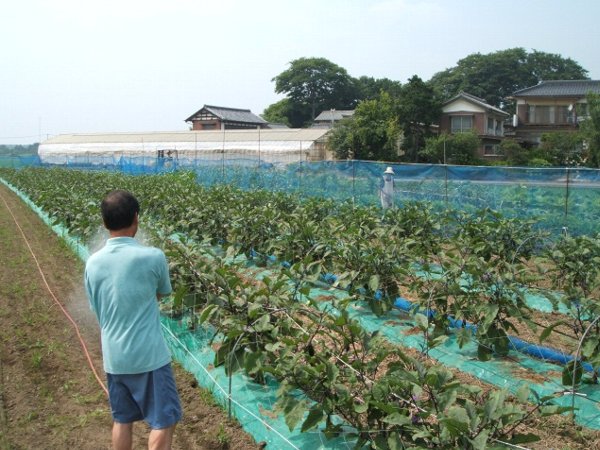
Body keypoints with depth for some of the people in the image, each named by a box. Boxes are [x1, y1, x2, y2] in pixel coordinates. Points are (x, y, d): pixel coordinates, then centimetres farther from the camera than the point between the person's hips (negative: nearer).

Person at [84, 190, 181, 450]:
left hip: (113, 357, 6)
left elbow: (97, 310, 8)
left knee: (122, 420, 19)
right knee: (164, 420, 8)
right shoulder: (153, 257, -17)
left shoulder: (93, 263, -3)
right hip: (148, 356, -5)